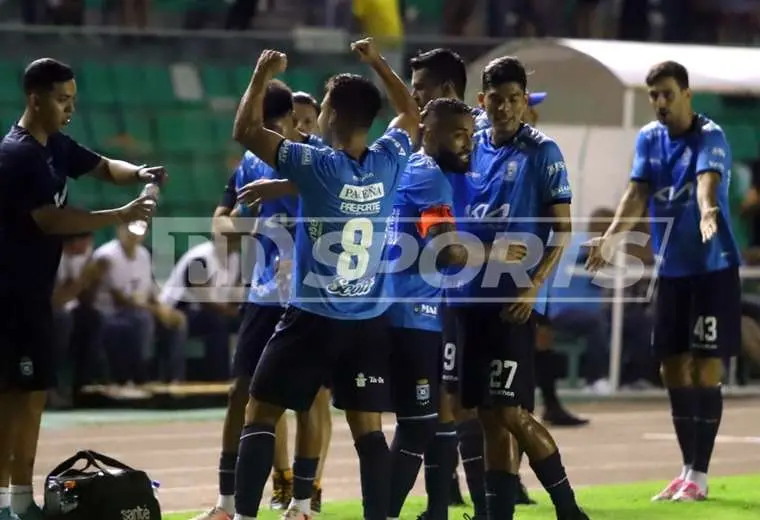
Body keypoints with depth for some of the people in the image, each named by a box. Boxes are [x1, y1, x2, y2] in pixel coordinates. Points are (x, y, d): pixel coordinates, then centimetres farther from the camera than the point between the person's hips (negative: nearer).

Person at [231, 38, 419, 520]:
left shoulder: (314, 165, -14)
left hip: (313, 318, -4)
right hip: (370, 322, 4)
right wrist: (378, 62, 25)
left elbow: (245, 130, -8)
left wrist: (264, 74, 4)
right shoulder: (389, 163, -2)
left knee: (260, 415, 5)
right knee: (368, 428, 5)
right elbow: (411, 114, 20)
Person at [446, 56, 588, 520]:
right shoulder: (467, 148, 10)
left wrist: (534, 285, -15)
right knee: (488, 416, 7)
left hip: (510, 300, -5)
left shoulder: (542, 152, -4)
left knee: (509, 413, -9)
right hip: (466, 295, 5)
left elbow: (562, 228, -5)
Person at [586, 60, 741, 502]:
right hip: (672, 270, 6)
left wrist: (707, 211, -55)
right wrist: (610, 236, -23)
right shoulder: (649, 139, 4)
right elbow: (638, 193, -6)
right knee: (673, 369, 8)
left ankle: (699, 476, -2)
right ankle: (688, 470, 19)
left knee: (705, 369, -7)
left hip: (713, 268, -6)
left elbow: (708, 179, -32)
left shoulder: (711, 137, -13)